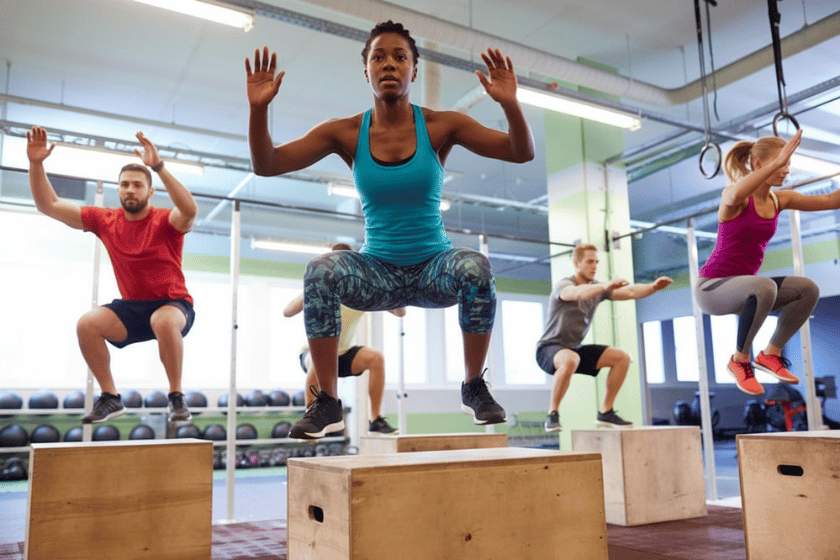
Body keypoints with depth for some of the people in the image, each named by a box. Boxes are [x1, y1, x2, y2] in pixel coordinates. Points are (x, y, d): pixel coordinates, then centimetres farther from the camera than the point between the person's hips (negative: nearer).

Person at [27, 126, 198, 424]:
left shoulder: (165, 221, -13)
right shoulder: (105, 220, 2)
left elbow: (190, 210, -38)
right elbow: (49, 204, 5)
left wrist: (159, 166, -43)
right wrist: (36, 164, -10)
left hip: (174, 304, -4)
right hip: (131, 308, 5)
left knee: (164, 321, -39)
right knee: (87, 324, -21)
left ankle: (176, 396, -19)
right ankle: (110, 398, -4)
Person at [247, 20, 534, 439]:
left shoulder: (440, 126, -5)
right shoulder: (346, 133, -3)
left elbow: (522, 153, -9)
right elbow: (266, 165, -6)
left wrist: (510, 104, -28)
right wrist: (259, 108, -22)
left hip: (434, 267, 0)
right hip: (377, 273, 1)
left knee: (474, 267, -33)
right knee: (321, 270, -29)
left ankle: (473, 387, -8)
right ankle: (328, 401, -13)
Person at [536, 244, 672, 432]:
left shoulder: (598, 288, 5)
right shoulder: (564, 286, -17)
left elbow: (630, 292, -7)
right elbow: (578, 293, -41)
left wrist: (653, 286, -25)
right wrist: (606, 286, -58)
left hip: (575, 348, 8)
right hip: (549, 349, -7)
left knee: (622, 357, -5)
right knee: (570, 359, -41)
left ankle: (605, 412, 4)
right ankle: (552, 415, -24)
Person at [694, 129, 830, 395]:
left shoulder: (779, 200, 7)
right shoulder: (734, 195, -14)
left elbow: (830, 200, 5)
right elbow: (735, 196, -40)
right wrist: (778, 161, -42)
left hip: (743, 288, 7)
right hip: (711, 286, -7)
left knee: (808, 289, -9)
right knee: (764, 286, -35)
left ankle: (770, 354, 5)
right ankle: (740, 360, -15)